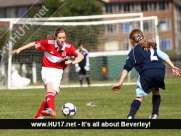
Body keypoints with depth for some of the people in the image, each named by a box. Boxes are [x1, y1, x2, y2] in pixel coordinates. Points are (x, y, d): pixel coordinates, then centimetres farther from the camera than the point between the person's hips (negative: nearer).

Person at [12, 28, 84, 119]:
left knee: (53, 92, -11)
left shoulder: (69, 47, -12)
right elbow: (34, 44, -4)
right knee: (49, 85, -32)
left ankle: (39, 115, 2)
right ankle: (51, 109, -54)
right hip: (47, 69, -3)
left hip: (58, 71, 3)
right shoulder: (48, 43, -15)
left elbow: (80, 56, -11)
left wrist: (73, 62, -31)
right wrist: (20, 49, -1)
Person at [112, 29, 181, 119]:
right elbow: (163, 56, 15)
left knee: (140, 95, 1)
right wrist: (172, 67, 8)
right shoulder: (152, 46, 30)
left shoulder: (133, 52, 20)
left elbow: (126, 68, 13)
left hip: (147, 72, -4)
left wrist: (120, 83, 10)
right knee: (155, 90, 28)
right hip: (160, 71, 4)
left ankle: (130, 116, -15)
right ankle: (155, 114, 21)